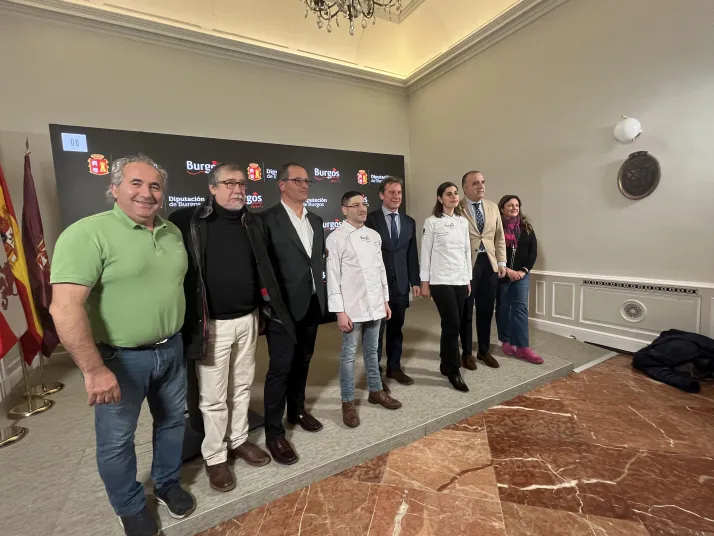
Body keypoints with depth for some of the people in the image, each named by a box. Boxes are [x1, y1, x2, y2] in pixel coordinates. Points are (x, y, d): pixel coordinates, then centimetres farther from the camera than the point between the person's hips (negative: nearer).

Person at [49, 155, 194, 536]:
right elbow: (65, 308, -23)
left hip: (171, 350, 6)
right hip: (120, 358, -5)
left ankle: (167, 484, 47)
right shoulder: (89, 233, -17)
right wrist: (95, 370, -23)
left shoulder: (172, 233, 3)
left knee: (172, 421, 21)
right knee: (117, 440, 15)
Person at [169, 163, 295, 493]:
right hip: (212, 324, -4)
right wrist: (190, 321, -10)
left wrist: (270, 306, 6)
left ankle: (239, 440, 40)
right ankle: (214, 456, 32)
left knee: (242, 387, 20)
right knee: (213, 396, 10)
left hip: (247, 319, 5)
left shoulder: (250, 222, 6)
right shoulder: (188, 222, -10)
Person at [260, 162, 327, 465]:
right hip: (284, 306, -6)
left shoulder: (316, 221, 13)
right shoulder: (268, 219, -8)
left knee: (302, 362, 19)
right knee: (281, 368, 2)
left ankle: (297, 411, 39)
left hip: (313, 304, 7)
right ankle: (274, 433, 18)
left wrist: (322, 295, 9)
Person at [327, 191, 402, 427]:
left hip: (375, 305, 5)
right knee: (348, 355, 7)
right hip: (352, 308, -5)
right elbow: (333, 278, -11)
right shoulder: (336, 238, -9)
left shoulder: (374, 235, 8)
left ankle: (376, 391, 36)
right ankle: (348, 402, 22)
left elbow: (381, 269, 12)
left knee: (372, 351, 19)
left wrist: (385, 300, 12)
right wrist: (340, 312, -14)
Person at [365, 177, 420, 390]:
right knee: (376, 329, 5)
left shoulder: (409, 222, 11)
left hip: (400, 283, 5)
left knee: (396, 328, 14)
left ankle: (394, 367, 30)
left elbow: (412, 254, 11)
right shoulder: (370, 219, -5)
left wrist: (415, 281, 7)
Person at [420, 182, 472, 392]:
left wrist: (468, 279, 13)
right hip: (441, 280, -5)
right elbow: (426, 253, -4)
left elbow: (467, 251, 14)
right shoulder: (431, 222, -4)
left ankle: (446, 365, 26)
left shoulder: (463, 222, 11)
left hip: (460, 280, 5)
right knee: (452, 325, -6)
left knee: (451, 325, 9)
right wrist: (425, 282, -5)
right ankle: (454, 371, 9)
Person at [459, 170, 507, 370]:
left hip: (489, 263, 5)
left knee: (486, 310, 12)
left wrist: (501, 262, 6)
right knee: (466, 311, 8)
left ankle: (484, 350, 30)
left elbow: (499, 237, 13)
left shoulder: (492, 207, 10)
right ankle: (467, 352, 24)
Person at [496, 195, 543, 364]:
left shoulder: (526, 227, 6)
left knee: (520, 308, 0)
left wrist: (524, 270, -6)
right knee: (503, 308, 7)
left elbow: (533, 251, 5)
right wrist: (506, 270, -15)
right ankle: (506, 342, 21)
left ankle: (522, 347, 2)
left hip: (521, 274, 3)